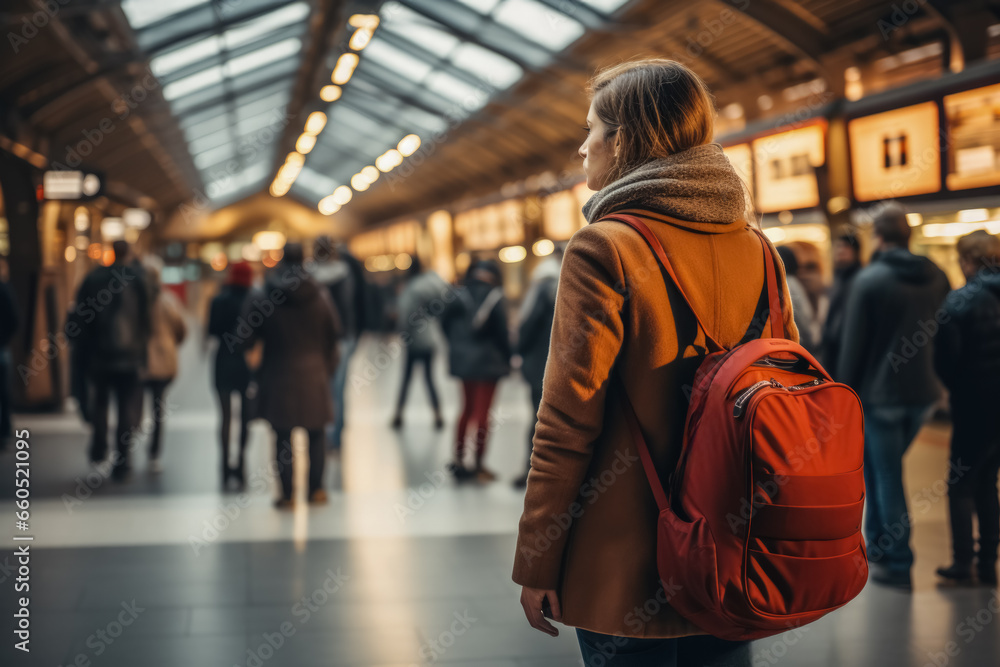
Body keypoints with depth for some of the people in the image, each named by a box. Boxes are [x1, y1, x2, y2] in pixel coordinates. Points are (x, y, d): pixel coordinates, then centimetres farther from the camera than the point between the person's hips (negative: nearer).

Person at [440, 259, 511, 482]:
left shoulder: (459, 295, 0)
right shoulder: (495, 298, -12)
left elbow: (445, 324, 1)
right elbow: (501, 332, -12)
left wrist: (458, 348, 12)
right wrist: (507, 359, 0)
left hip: (463, 360, 5)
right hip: (487, 361, -4)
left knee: (468, 409, 18)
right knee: (483, 412, 1)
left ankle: (458, 459, 16)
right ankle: (479, 466, 3)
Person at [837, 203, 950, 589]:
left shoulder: (869, 280, -13)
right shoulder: (935, 277, 4)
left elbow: (853, 344, -12)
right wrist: (931, 377, 16)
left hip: (879, 394, -6)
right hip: (921, 394, 6)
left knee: (886, 476, 2)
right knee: (882, 470, 21)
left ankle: (898, 564, 5)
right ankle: (878, 544, 27)